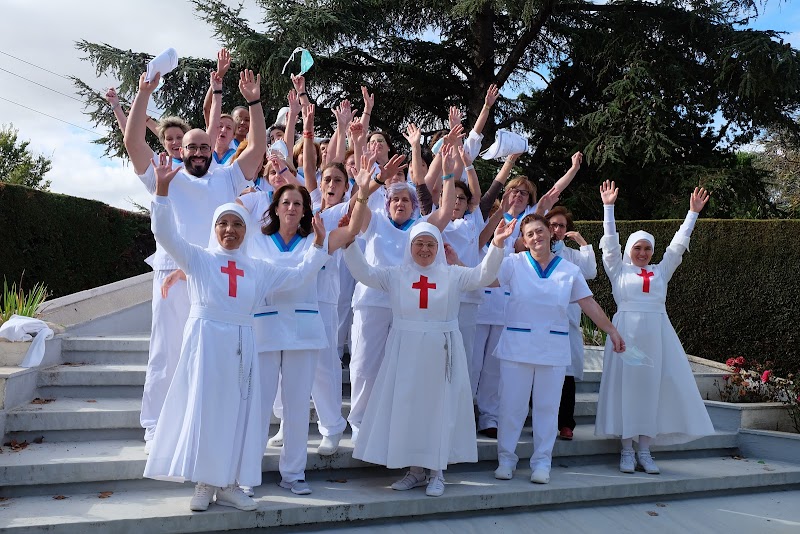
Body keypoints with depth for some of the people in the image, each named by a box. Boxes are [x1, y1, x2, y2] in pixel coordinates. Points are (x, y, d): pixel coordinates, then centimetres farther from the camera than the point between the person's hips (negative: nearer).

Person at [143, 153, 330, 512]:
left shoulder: (257, 269, 13)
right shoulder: (199, 258, 3)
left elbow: (297, 276, 18)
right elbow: (166, 234, -10)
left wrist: (319, 245, 10)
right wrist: (162, 190, -20)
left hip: (240, 345, 4)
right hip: (205, 341, -4)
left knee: (237, 412, 7)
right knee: (204, 410, 1)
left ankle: (228, 485, 19)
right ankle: (204, 484, 14)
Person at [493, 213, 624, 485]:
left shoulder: (569, 270, 5)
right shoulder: (514, 263, -1)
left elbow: (589, 303, 8)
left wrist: (612, 331, 8)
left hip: (554, 347, 2)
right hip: (517, 344, -1)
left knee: (547, 405, 7)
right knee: (511, 403, 3)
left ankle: (542, 461, 20)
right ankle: (506, 458, 18)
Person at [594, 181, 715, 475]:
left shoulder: (660, 271, 16)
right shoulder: (619, 270, 8)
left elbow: (678, 244, 17)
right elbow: (610, 241, 2)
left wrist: (693, 212, 16)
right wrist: (608, 207, -2)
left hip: (656, 334, 3)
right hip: (626, 332, -3)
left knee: (653, 387, 2)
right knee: (625, 387, -2)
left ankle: (644, 451, 11)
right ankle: (627, 450, 6)